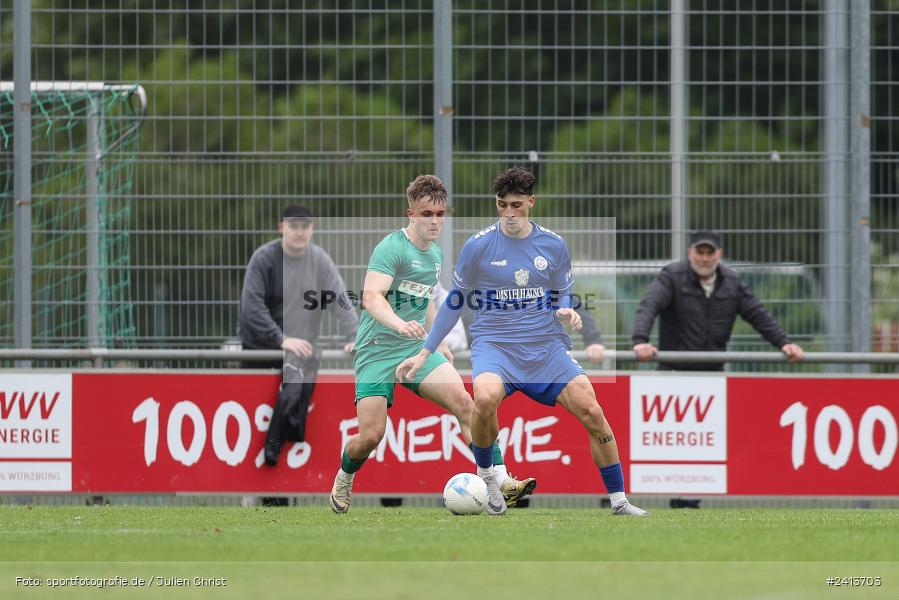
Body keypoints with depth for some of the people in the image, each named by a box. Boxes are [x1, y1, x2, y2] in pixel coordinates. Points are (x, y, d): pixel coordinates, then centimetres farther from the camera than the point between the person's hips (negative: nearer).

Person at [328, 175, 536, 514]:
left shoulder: (436, 255, 13)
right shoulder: (392, 248, -13)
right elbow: (371, 297, -27)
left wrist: (438, 343, 27)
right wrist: (399, 324, -44)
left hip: (415, 349, 6)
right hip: (377, 350, -6)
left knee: (462, 401, -17)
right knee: (371, 435, -11)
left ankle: (500, 482, -22)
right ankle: (343, 481, 23)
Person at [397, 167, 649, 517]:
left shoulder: (553, 245, 3)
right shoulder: (478, 246, -3)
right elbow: (455, 302, 6)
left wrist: (565, 312, -10)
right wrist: (425, 353, 5)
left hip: (546, 344, 2)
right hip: (494, 343, -2)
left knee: (592, 413, -11)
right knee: (486, 397, -35)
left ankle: (618, 500, 4)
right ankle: (485, 474, -8)